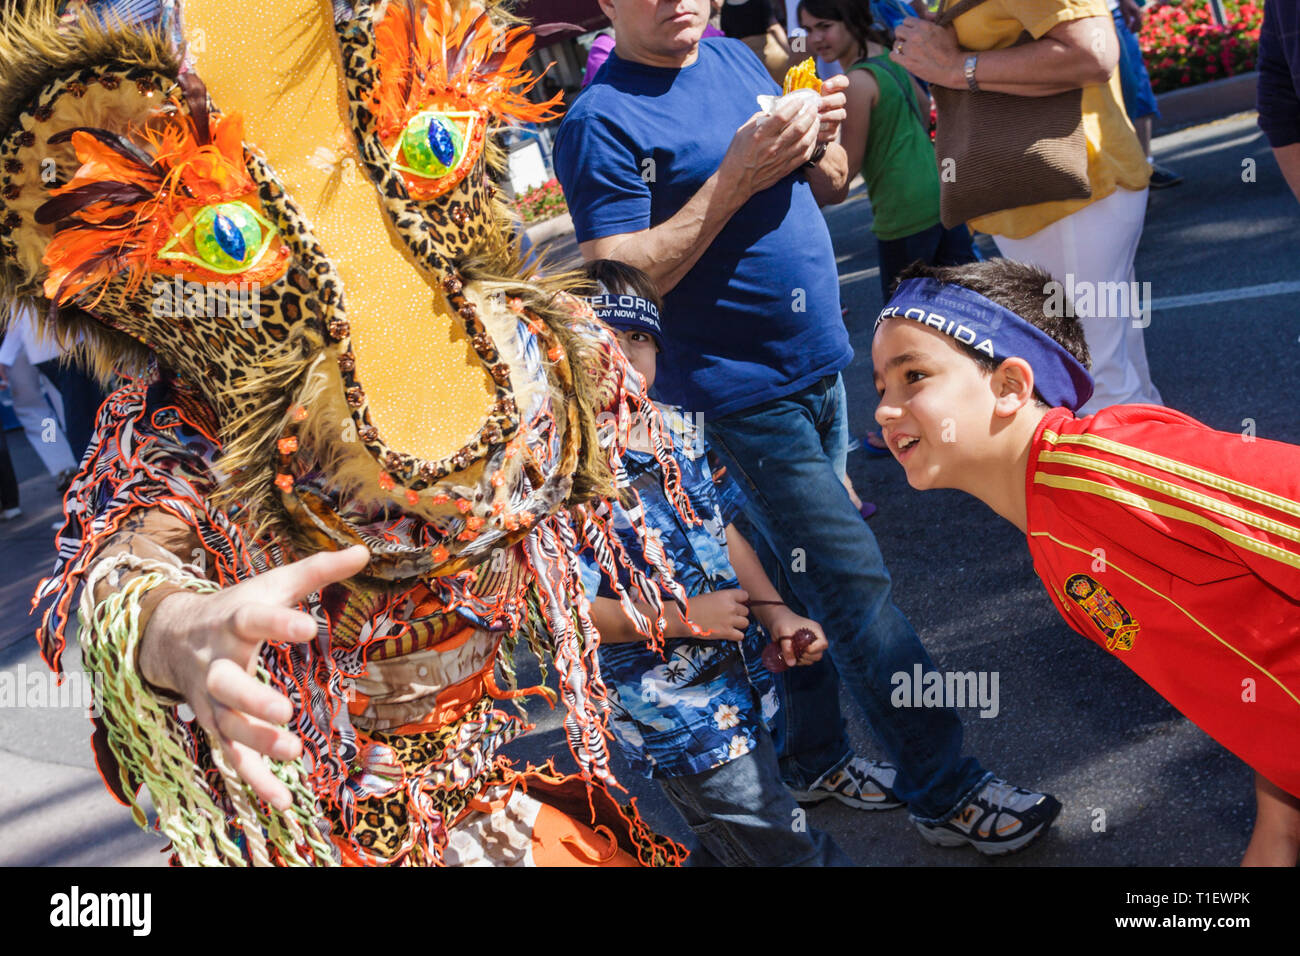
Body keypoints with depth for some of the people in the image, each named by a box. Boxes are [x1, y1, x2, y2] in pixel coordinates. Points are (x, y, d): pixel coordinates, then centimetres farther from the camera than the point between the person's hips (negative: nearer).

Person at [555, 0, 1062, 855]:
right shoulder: (601, 122, -11)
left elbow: (825, 191, 18)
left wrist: (825, 141, -5)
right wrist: (736, 179, -23)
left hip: (817, 367, 7)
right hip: (738, 393, -7)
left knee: (808, 583, 15)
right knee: (856, 586, -5)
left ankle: (813, 759, 31)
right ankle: (946, 790, 7)